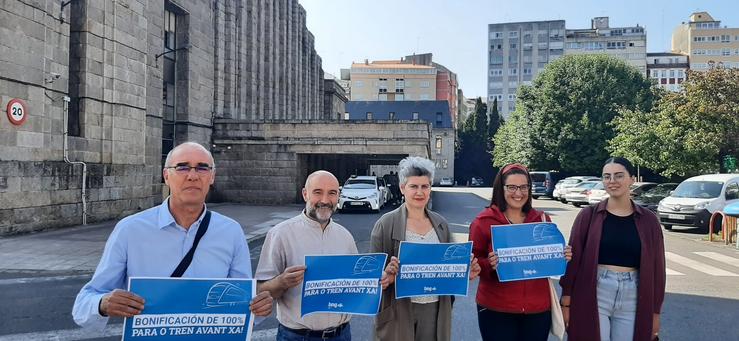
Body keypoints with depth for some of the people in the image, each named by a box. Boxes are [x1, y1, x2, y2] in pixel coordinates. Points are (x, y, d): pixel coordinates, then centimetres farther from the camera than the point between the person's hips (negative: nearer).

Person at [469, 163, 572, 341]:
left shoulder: (542, 220, 4)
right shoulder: (484, 221, -7)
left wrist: (563, 257, -7)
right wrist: (489, 265, -23)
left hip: (538, 307, 3)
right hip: (496, 309, -3)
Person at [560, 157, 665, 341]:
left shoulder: (648, 220, 4)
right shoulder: (588, 215, -2)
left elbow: (656, 267, 7)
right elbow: (573, 259, -3)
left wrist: (655, 311, 7)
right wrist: (566, 303, -5)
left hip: (633, 302, 2)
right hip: (593, 299, -2)